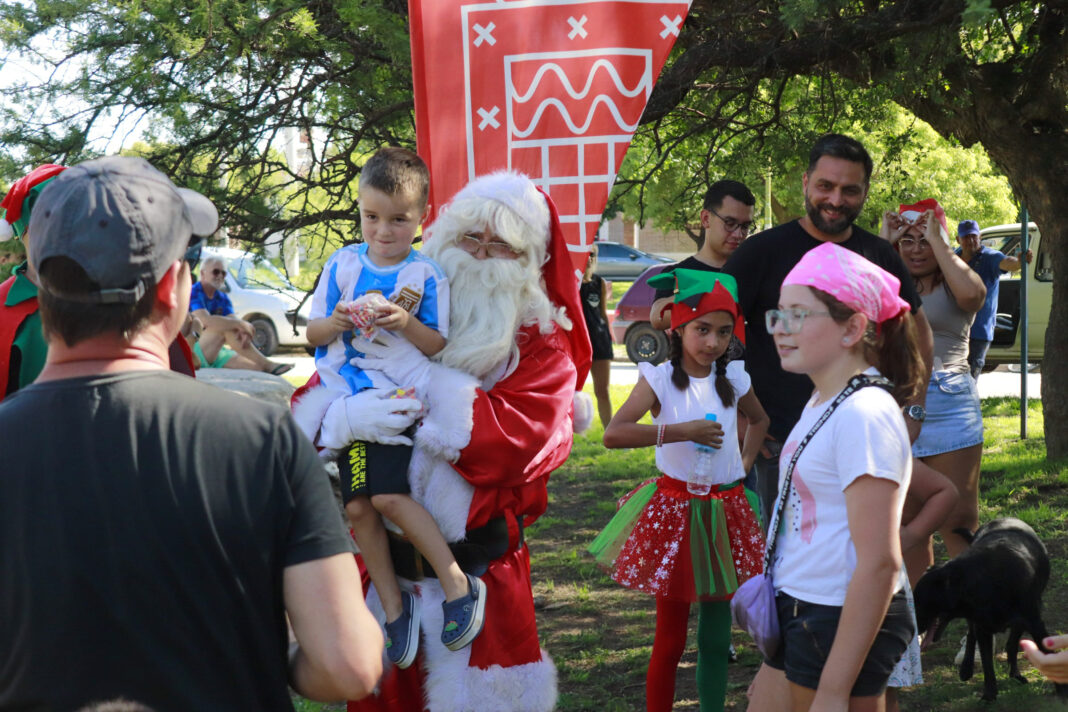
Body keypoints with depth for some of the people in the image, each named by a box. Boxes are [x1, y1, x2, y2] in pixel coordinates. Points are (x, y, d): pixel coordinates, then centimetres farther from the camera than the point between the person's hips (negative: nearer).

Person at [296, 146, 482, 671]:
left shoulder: (427, 275, -3)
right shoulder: (342, 264, 5)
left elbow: (437, 347, -4)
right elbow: (312, 333, 8)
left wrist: (406, 323, -22)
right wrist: (334, 324, -14)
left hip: (395, 396, -4)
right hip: (346, 396, 4)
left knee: (388, 495, -20)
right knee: (357, 506, -1)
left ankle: (458, 584, -7)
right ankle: (394, 606, 13)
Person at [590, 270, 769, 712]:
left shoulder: (733, 378, 2)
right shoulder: (660, 379, -11)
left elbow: (759, 420, 25)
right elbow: (614, 434, -26)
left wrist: (745, 462, 9)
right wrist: (683, 431, -27)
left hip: (725, 511, 4)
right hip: (676, 510, -4)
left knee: (716, 637, 10)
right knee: (670, 638, 4)